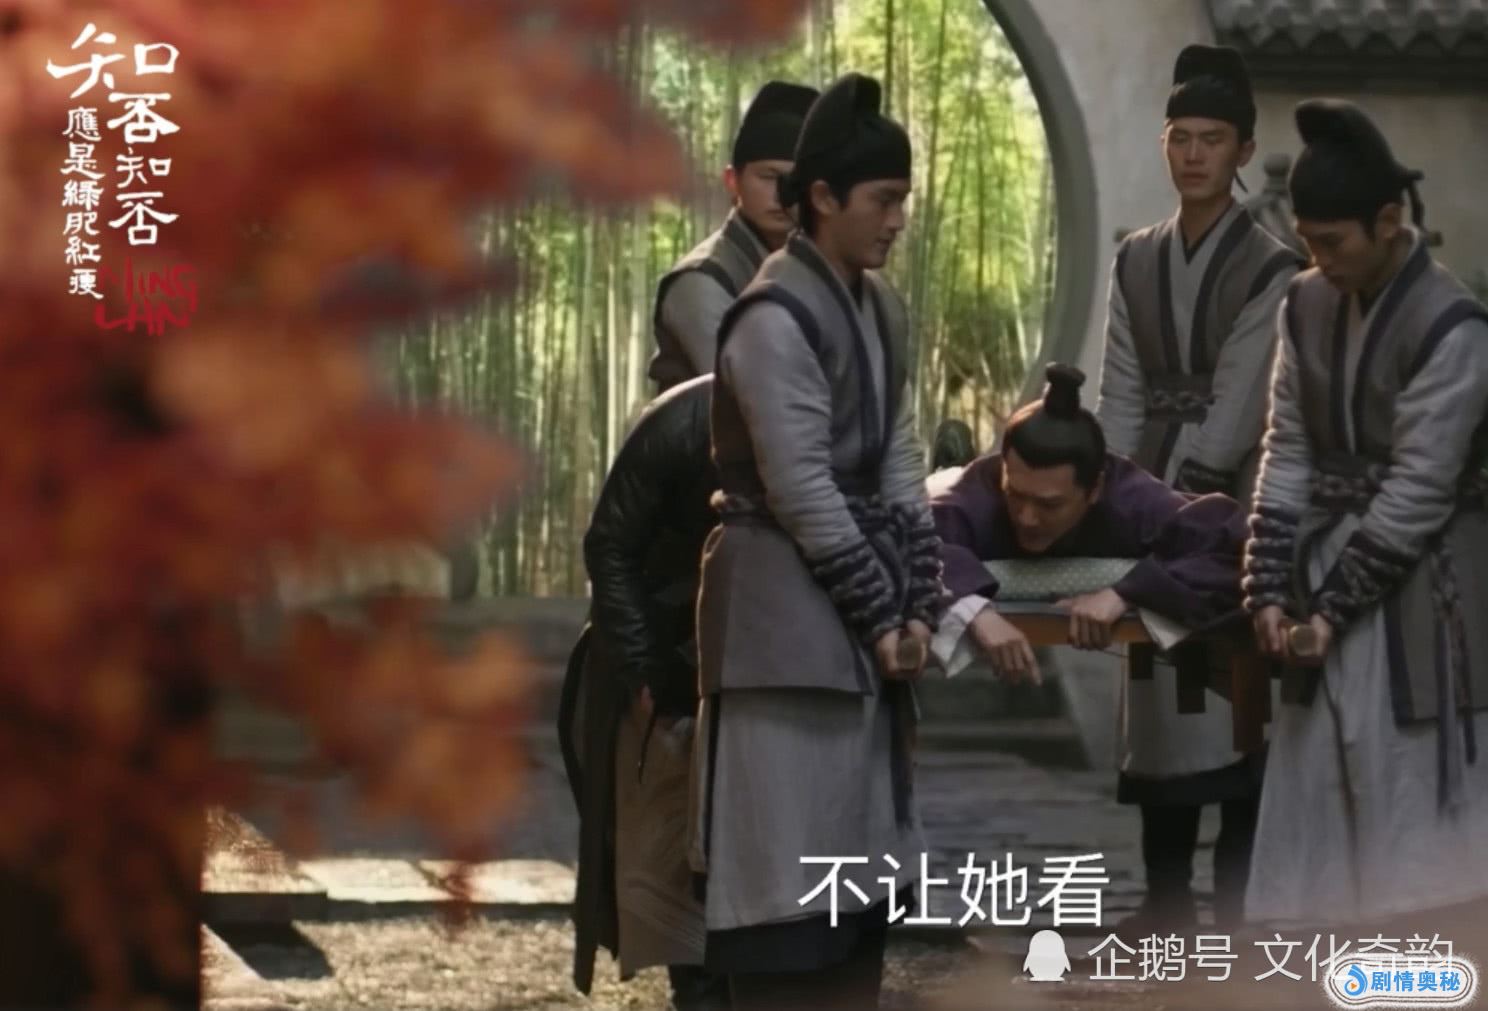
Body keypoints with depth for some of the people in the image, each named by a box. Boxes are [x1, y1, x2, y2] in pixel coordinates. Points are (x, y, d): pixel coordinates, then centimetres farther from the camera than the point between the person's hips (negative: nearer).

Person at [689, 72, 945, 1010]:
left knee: (860, 845, 12)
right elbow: (801, 491, -17)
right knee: (789, 848, -6)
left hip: (863, 601, 9)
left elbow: (899, 463, 12)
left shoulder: (882, 308, 11)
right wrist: (879, 612, -12)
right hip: (787, 603, -9)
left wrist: (918, 599, 3)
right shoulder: (774, 318, -15)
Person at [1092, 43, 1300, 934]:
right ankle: (1167, 898, 13)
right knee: (1159, 703, 6)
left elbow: (1236, 405, -13)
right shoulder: (1136, 261, 9)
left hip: (1231, 509, -5)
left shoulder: (1269, 268, -7)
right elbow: (1121, 396, 8)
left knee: (1238, 709, -5)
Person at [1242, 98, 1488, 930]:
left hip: (1419, 591, -6)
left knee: (1413, 805, -4)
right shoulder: (1308, 305, 4)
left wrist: (1332, 606, -15)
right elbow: (1289, 451, 6)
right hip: (1331, 567, 7)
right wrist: (1272, 587, -4)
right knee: (1321, 797, 7)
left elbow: (1417, 491, -17)